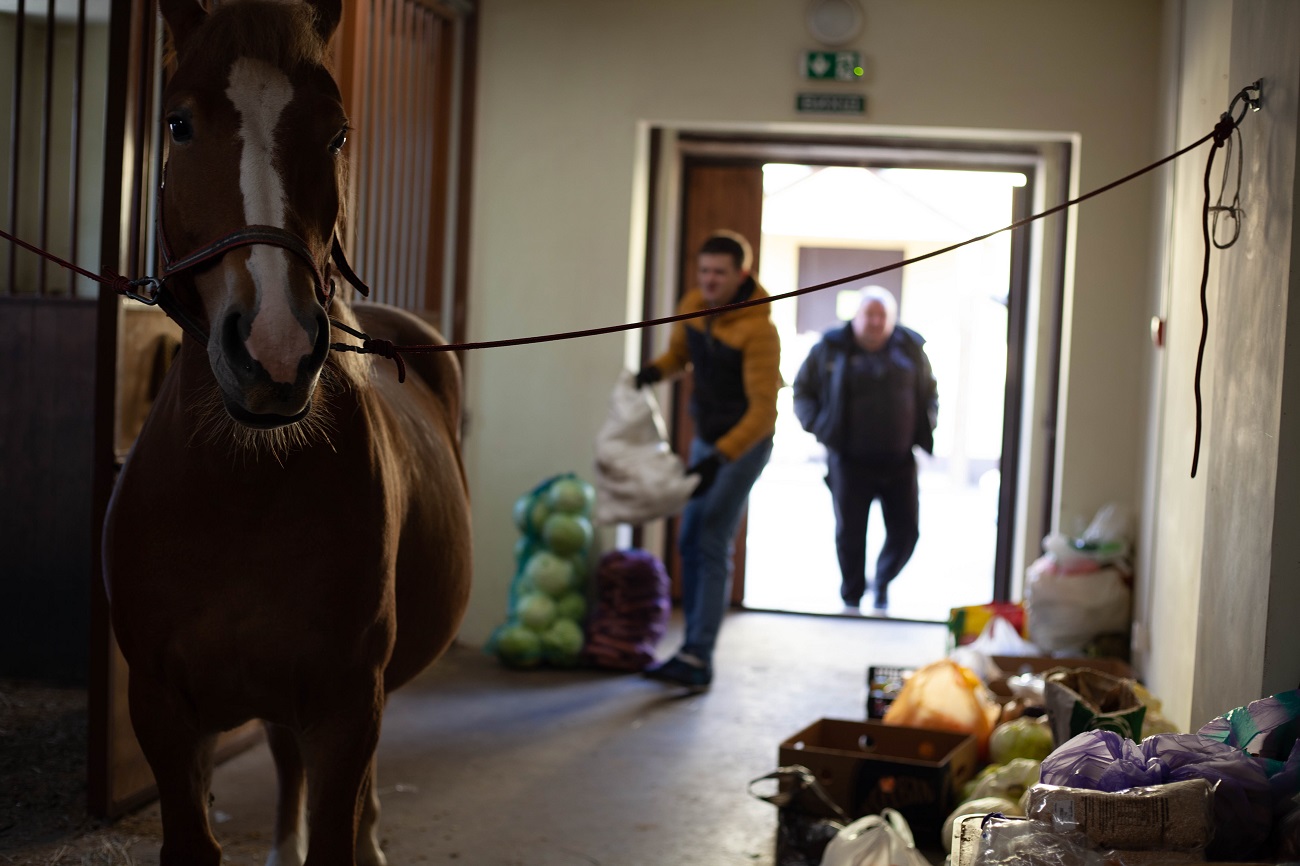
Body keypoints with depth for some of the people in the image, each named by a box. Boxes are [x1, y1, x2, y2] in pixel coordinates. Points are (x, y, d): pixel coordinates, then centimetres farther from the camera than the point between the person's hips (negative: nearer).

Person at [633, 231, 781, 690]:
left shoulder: (759, 330, -24)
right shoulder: (694, 305, -2)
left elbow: (763, 409, -27)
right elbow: (680, 350, 18)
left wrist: (719, 459, -35)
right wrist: (656, 369, -6)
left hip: (744, 441, -8)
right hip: (706, 437, 8)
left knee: (713, 545, -14)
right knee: (689, 541, 9)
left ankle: (697, 658, -15)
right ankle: (696, 645, 18)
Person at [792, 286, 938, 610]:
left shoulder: (910, 348, 4)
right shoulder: (831, 348, -3)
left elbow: (929, 393, 18)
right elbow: (802, 391, 7)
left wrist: (925, 430, 4)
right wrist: (818, 426, -7)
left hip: (899, 461, 2)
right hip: (850, 460, -2)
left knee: (906, 530, 4)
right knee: (850, 533, 2)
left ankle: (883, 581, 32)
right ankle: (851, 598, 20)